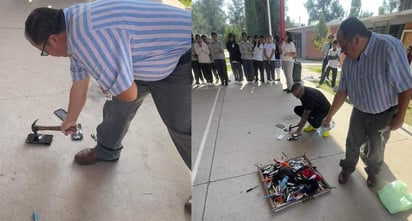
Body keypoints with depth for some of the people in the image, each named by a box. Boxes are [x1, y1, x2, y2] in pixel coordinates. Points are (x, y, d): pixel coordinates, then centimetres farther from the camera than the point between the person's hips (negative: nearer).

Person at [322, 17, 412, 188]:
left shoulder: (389, 47, -31)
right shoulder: (349, 60, -12)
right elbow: (342, 91, -2)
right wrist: (329, 116, 2)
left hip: (383, 115, -4)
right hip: (359, 112, 4)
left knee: (376, 149, 18)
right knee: (352, 144, 18)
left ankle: (372, 172, 45)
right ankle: (347, 168, 43)